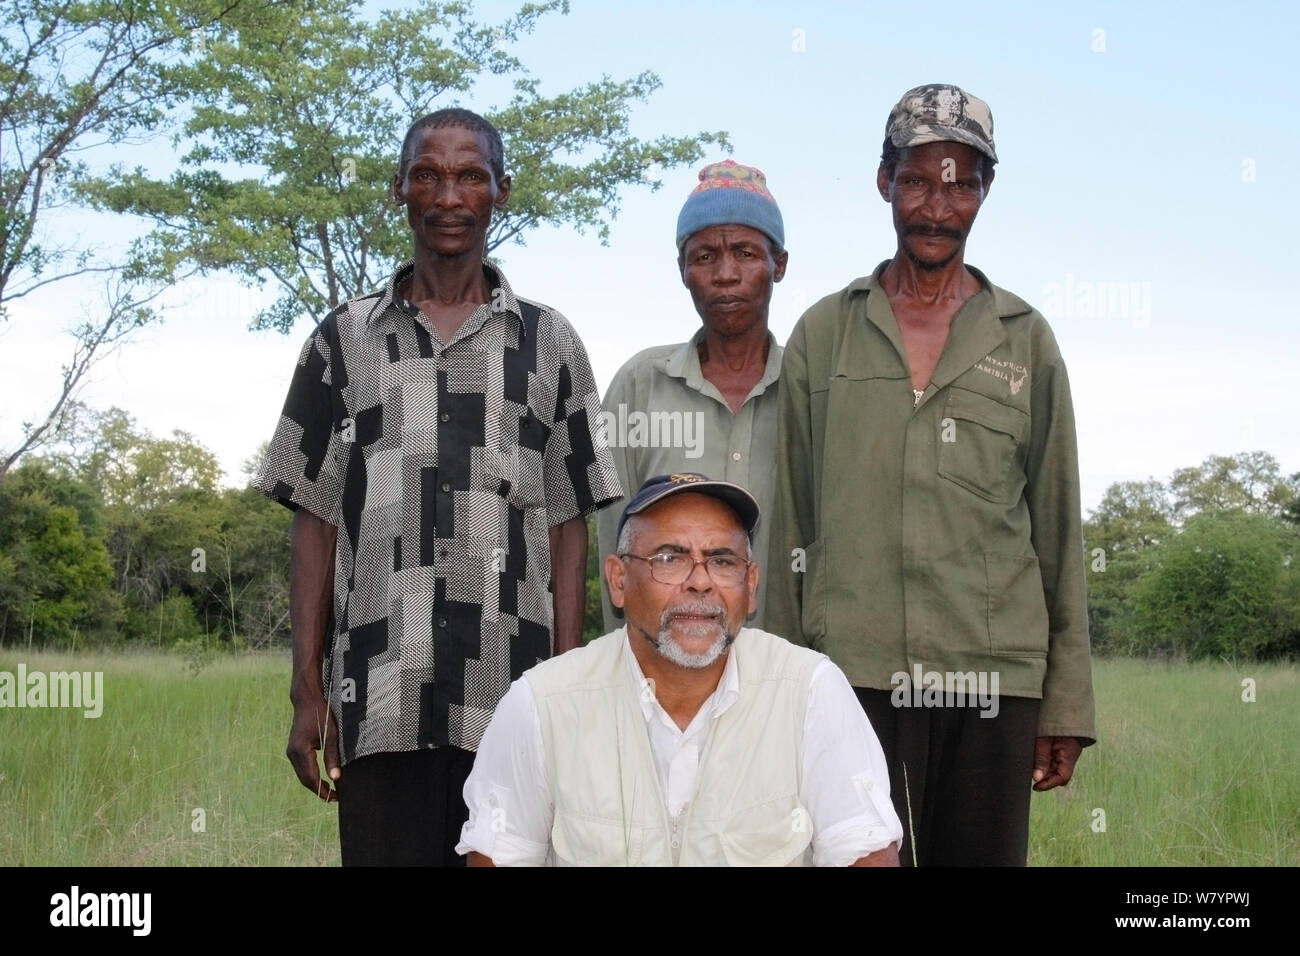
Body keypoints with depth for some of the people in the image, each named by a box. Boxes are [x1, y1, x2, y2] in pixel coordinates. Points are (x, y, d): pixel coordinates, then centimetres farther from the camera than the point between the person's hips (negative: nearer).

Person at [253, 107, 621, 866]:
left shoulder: (550, 344, 9)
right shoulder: (344, 341, 10)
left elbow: (568, 527, 8)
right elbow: (315, 521, 9)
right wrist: (308, 691, 2)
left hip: (514, 706, 0)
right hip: (379, 707, 0)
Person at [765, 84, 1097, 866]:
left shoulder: (1026, 340, 10)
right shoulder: (823, 334, 9)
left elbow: (1057, 529, 9)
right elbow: (791, 523, 8)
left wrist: (1067, 704, 5)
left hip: (995, 682, 1)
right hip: (853, 679, -1)